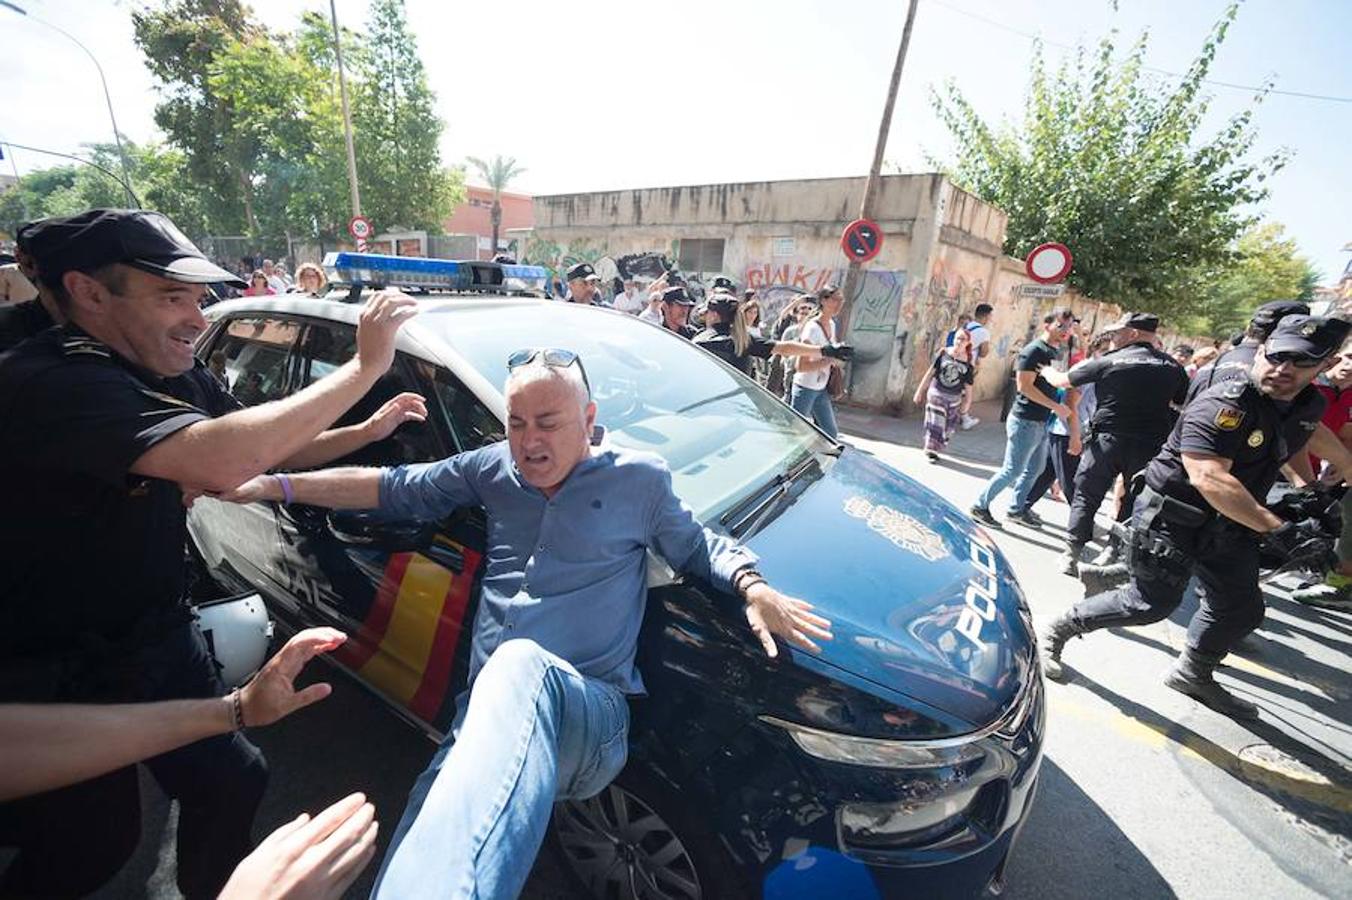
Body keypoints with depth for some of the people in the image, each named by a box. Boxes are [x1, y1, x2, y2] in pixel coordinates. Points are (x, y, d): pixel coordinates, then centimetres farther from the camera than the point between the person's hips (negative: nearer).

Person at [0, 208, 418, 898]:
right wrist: (367, 363, -39)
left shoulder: (177, 376, -2)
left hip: (157, 634, 7)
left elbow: (269, 448, 9)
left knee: (233, 781, 16)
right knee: (93, 844, 15)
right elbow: (223, 459, -45)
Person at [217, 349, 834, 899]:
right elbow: (393, 489, 22)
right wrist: (276, 485, 16)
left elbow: (699, 547, 16)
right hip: (484, 718, 4)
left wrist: (753, 588, -4)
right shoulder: (491, 469, 15)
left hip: (591, 715, -3)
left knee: (522, 665, -40)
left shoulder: (639, 479, 7)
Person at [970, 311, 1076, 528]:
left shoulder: (1054, 353, 11)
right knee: (1013, 470, -4)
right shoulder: (1033, 351, -15)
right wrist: (1056, 407, -19)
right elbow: (1024, 386, -21)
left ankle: (1017, 509, 30)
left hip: (1042, 422, 9)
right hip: (1025, 421, -9)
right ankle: (980, 506, 7)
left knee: (1034, 469, 17)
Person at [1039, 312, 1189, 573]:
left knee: (1085, 497, 7)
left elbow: (1062, 381, 2)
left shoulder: (1108, 361, -7)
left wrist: (1047, 371, 22)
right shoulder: (1172, 366, 3)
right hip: (1151, 445, 3)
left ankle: (1072, 555, 7)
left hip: (1108, 441, -3)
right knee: (1132, 502, 15)